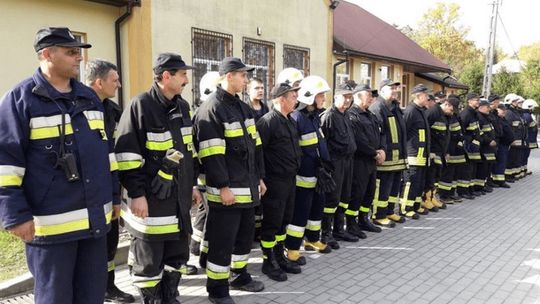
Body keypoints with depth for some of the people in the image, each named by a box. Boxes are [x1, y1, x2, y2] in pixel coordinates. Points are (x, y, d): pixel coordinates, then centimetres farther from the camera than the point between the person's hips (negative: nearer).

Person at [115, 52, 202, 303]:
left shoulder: (182, 106, 11)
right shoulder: (140, 105, -13)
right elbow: (127, 156, -15)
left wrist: (191, 185, 18)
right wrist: (136, 194, -16)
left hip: (178, 199, 7)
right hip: (151, 201, -7)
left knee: (177, 254, 17)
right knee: (148, 261, 7)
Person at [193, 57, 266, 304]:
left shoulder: (243, 108, 15)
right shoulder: (211, 109, -13)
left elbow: (255, 146, 18)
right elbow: (212, 155, -19)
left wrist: (259, 177, 16)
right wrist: (223, 186, -20)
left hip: (248, 188, 9)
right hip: (227, 190, -9)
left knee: (245, 235, 20)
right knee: (222, 241, 2)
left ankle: (240, 275, 38)